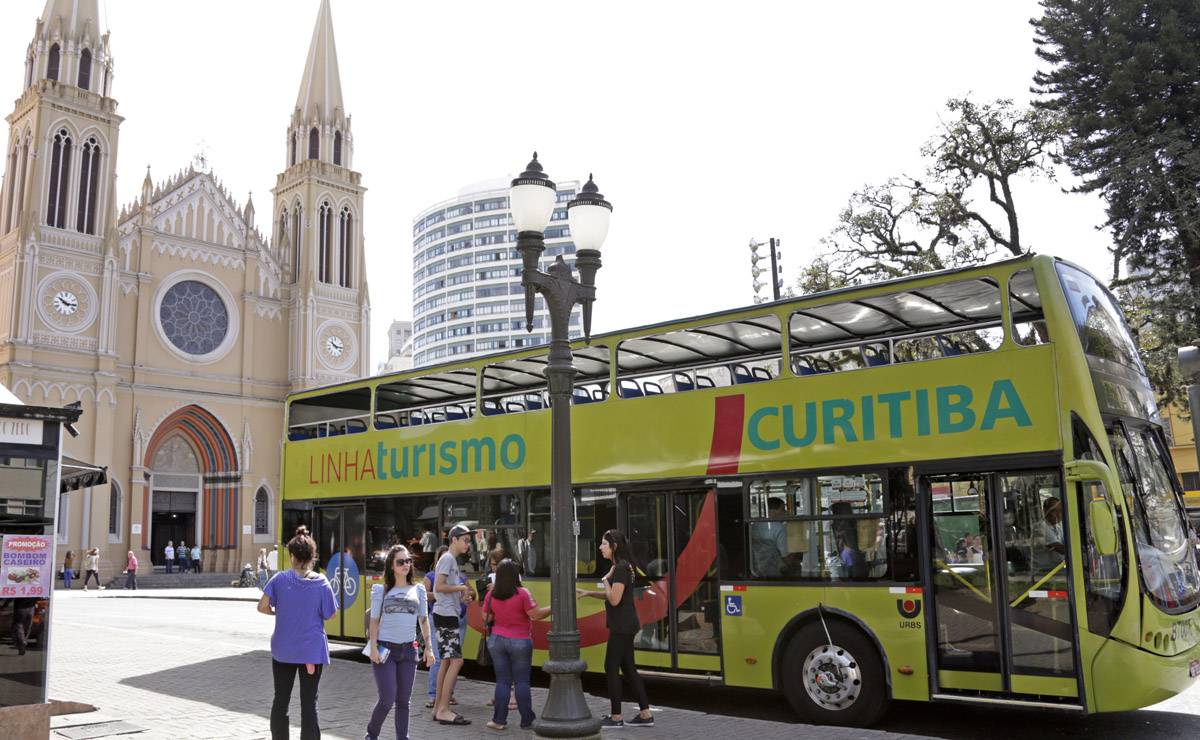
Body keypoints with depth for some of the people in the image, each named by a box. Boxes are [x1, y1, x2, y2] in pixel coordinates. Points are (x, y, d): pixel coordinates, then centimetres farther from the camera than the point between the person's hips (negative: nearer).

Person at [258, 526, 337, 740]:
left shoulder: (280, 579, -8)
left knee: (281, 699, 15)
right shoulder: (322, 583, -9)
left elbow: (262, 606, -10)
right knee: (309, 702, 6)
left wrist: (278, 612, 9)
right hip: (312, 650, -1)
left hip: (283, 648, 1)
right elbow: (329, 615, -3)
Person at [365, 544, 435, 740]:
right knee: (387, 699, -4)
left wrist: (429, 648, 4)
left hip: (408, 650, 3)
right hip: (385, 649, -3)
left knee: (403, 700, 7)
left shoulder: (418, 589, 8)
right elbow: (374, 621, 1)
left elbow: (424, 620, 10)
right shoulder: (381, 590, 2)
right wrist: (373, 648, -8)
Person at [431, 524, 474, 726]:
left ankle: (438, 707, 17)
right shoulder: (448, 559, -11)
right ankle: (443, 710, -10)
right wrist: (461, 588, -10)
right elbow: (439, 587, -21)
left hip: (447, 614, 11)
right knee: (456, 660, -12)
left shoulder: (452, 560, 19)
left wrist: (462, 596, 10)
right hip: (446, 614, -11)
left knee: (447, 661, 12)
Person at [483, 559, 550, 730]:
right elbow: (536, 614, -16)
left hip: (497, 640, 3)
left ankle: (499, 720, 9)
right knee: (522, 681, 5)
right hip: (520, 642, -3)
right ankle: (526, 721, 9)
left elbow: (487, 617, 7)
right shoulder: (522, 594, -15)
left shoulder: (491, 595, -3)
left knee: (502, 681, 9)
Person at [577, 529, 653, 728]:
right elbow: (612, 595, 20)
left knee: (611, 668, -1)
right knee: (628, 668, 13)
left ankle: (616, 717, 7)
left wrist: (605, 580, -9)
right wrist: (588, 593, 12)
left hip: (622, 626, -10)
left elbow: (614, 599, -22)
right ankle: (645, 714, 16)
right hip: (625, 625, 10)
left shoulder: (620, 568, -19)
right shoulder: (621, 566, 13)